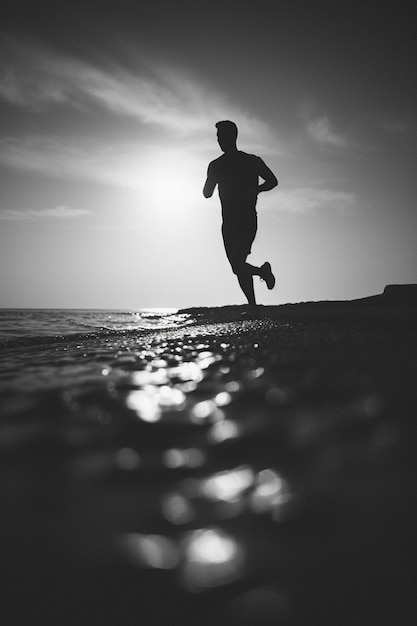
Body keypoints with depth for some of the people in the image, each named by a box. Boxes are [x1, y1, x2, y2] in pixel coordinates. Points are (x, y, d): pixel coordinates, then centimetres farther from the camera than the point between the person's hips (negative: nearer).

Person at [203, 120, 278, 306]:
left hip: (248, 220, -4)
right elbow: (207, 193, 16)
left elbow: (272, 181, 9)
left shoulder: (252, 161, 3)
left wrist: (254, 191, -3)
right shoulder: (215, 166, 13)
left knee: (238, 263, -22)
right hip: (228, 223, 5)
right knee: (238, 268, 2)